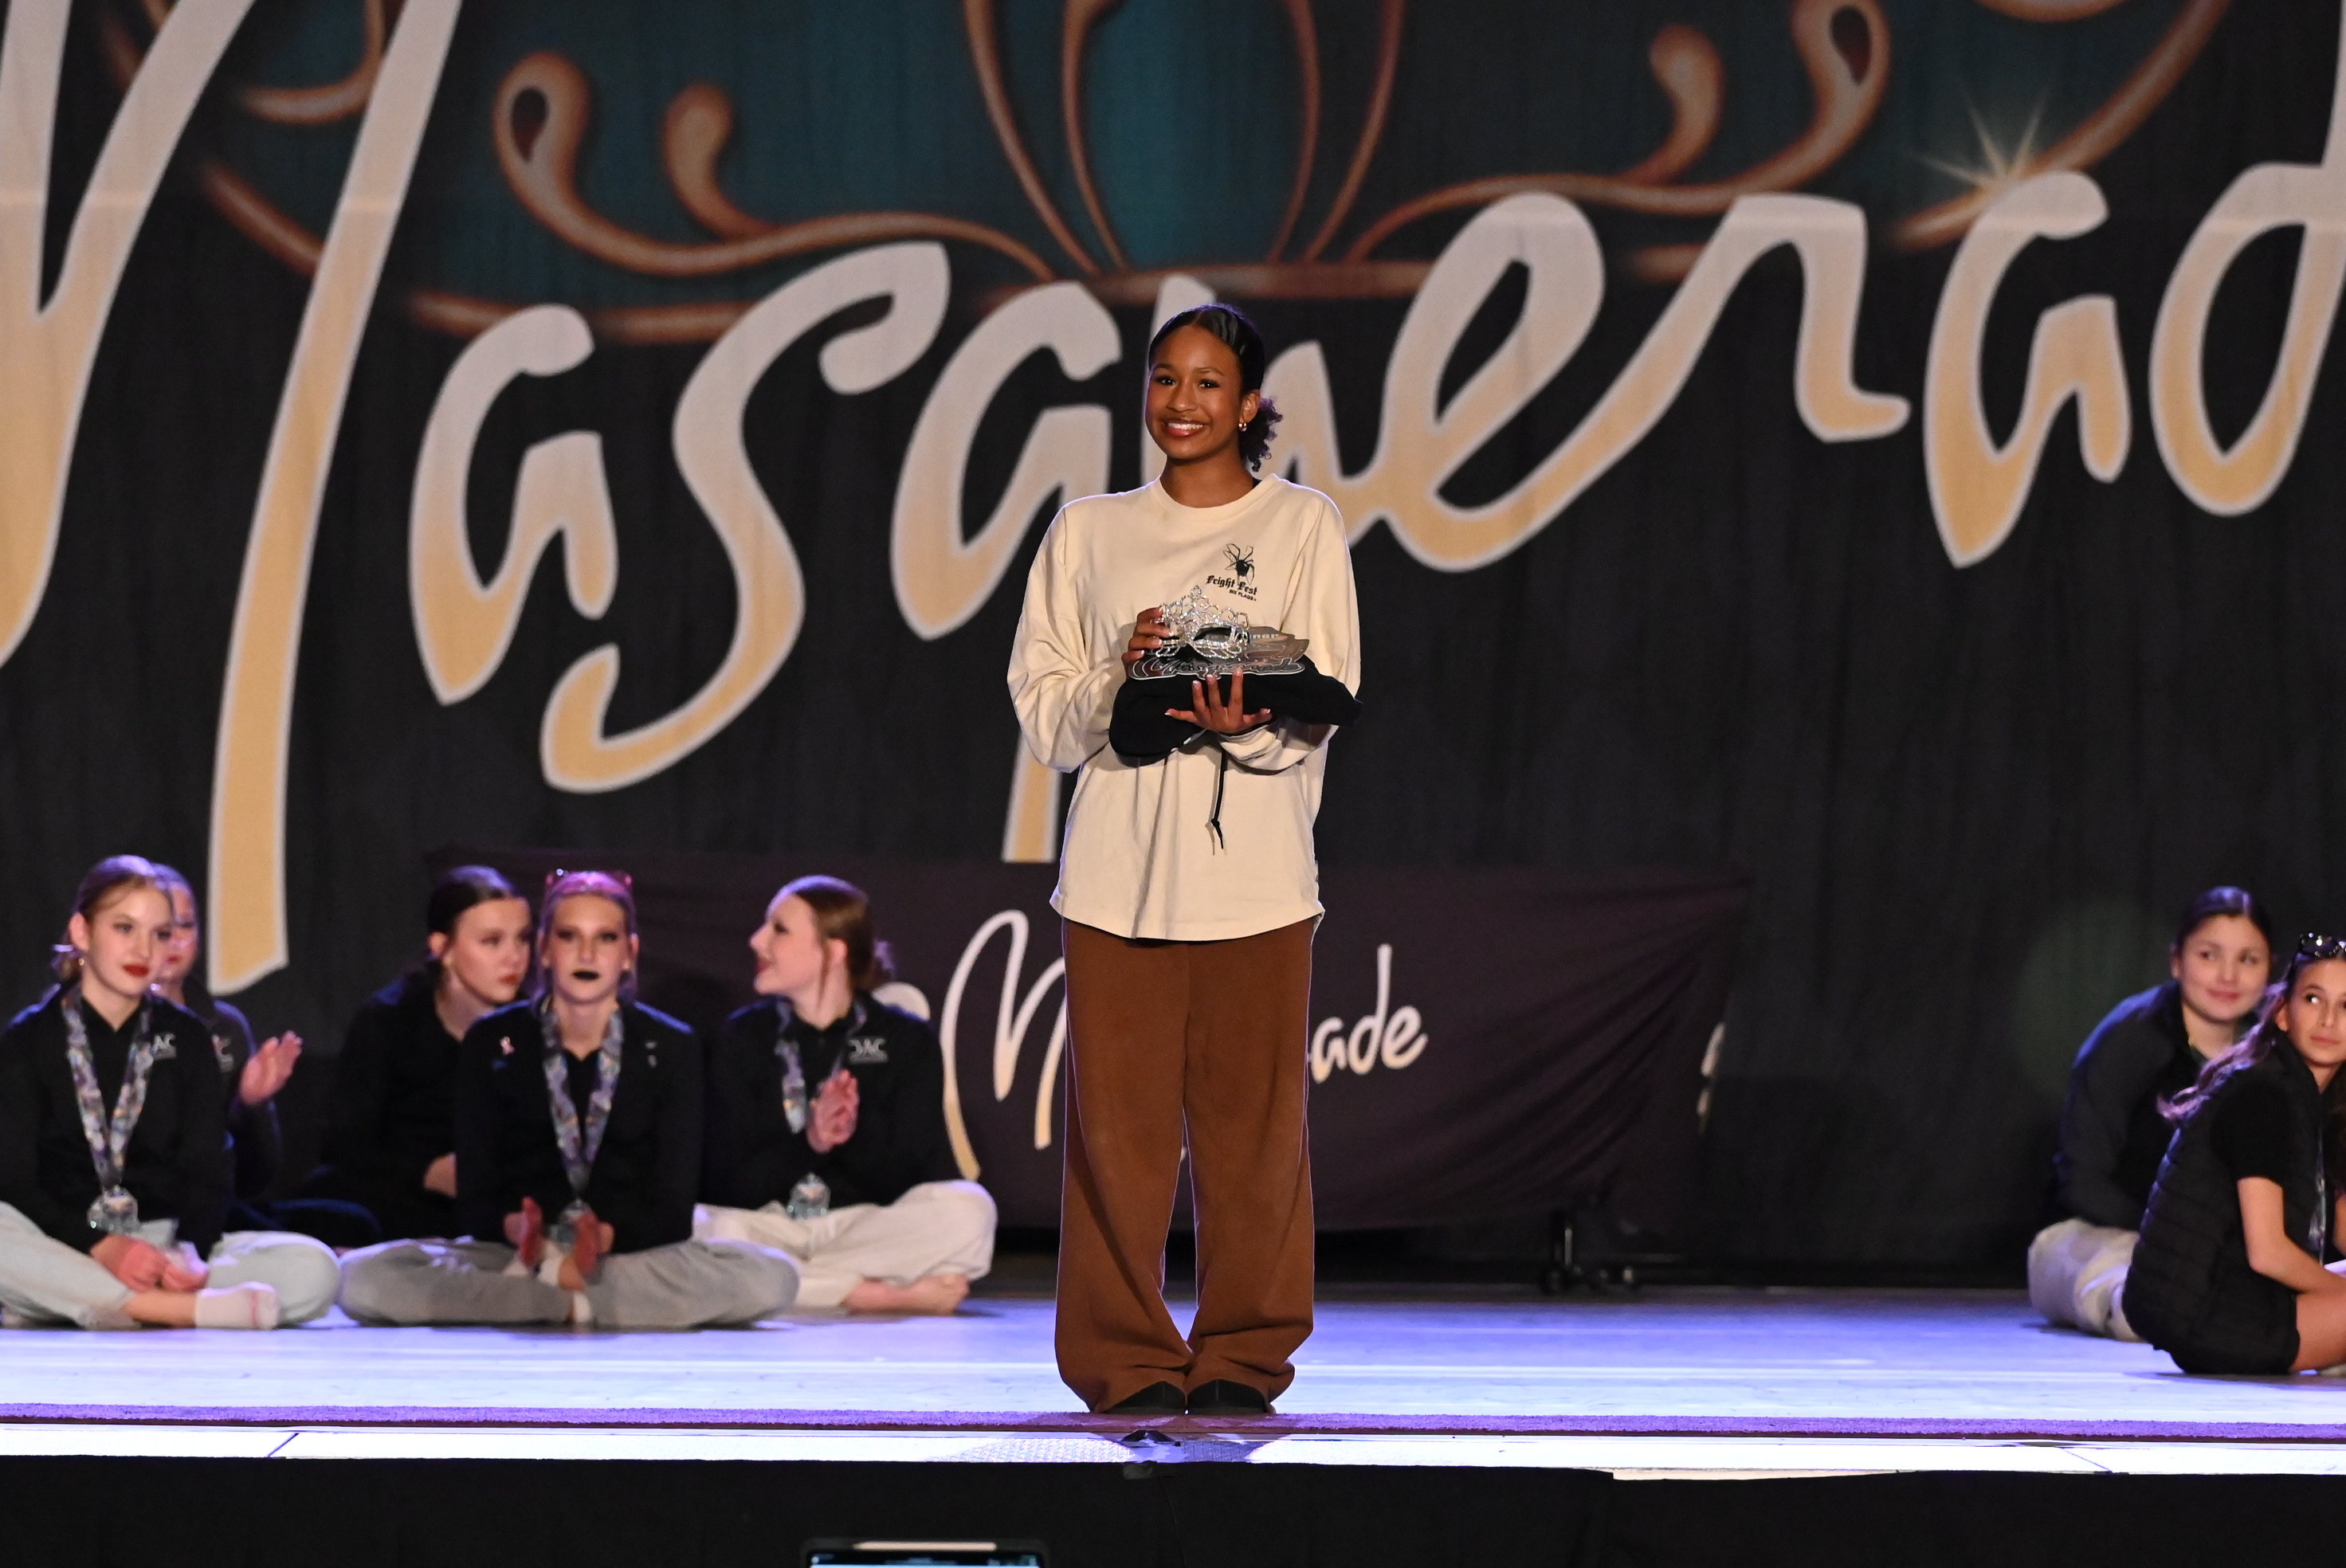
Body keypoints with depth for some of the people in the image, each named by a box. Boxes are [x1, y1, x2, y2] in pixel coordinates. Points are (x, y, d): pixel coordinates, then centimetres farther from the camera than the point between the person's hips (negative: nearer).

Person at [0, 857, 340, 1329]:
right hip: (63, 1250, -3)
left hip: (163, 1243, 3)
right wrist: (101, 1249, -24)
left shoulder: (186, 1038, 13)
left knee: (314, 1269, -23)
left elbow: (207, 1174, 6)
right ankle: (185, 1310, -36)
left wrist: (190, 1251, -17)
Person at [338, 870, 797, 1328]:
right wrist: (515, 1228, -23)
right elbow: (475, 1201, 2)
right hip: (513, 1254, 0)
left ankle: (545, 1280, -26)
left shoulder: (671, 1048, 7)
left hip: (630, 1253, 1)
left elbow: (671, 1209, 0)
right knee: (363, 1278, -29)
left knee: (772, 1278, -31)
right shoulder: (490, 1044, 6)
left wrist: (607, 1238, -22)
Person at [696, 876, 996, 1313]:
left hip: (864, 1224, -1)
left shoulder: (906, 1041, 4)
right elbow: (728, 1185, -2)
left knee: (968, 1208, -29)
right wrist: (808, 1143, -20)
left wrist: (856, 1137, -22)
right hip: (769, 1225, 1)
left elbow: (905, 1182, -2)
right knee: (703, 1230, -34)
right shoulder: (743, 1036, 7)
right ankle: (885, 1294, -26)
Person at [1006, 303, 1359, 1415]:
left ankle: (1242, 1356, 9)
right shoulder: (1088, 532, 13)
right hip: (1118, 864, 1)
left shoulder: (1302, 527, 7)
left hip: (1253, 868, -1)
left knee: (1251, 1116, -1)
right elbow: (1042, 712, 9)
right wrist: (1120, 676, -11)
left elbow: (1321, 707, 0)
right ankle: (1127, 1358, 6)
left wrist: (1243, 724, -21)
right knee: (1118, 1116, -2)